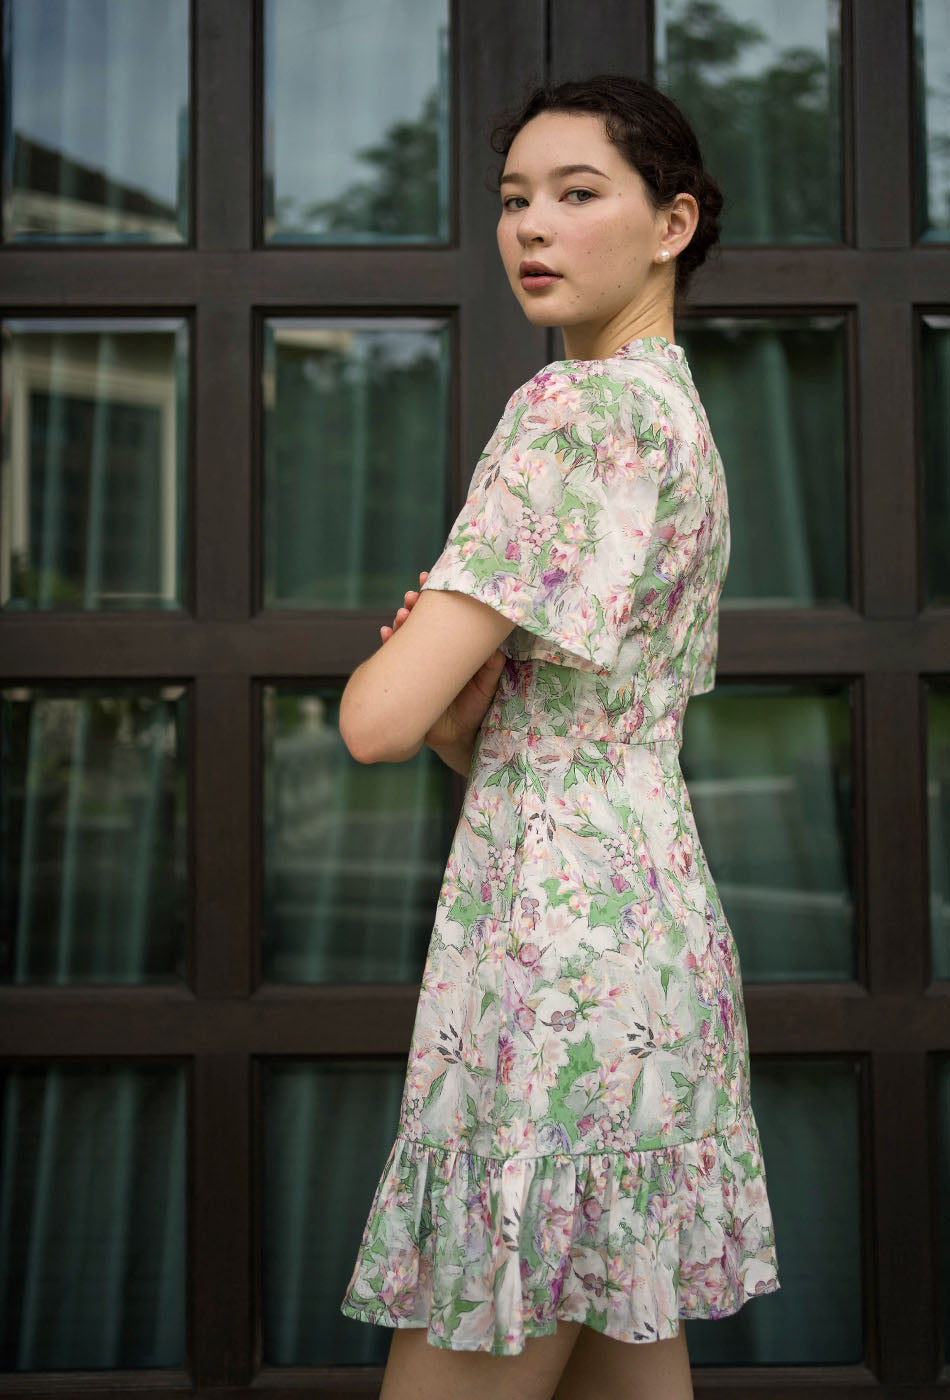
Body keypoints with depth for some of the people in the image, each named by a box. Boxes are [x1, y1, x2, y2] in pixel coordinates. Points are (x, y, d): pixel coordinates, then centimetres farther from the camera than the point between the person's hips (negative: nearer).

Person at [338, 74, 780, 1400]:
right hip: (656, 919, 10)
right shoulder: (677, 409, 17)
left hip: (559, 932, -10)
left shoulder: (580, 407, -14)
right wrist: (460, 687, -3)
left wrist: (400, 659, 3)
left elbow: (379, 717, -20)